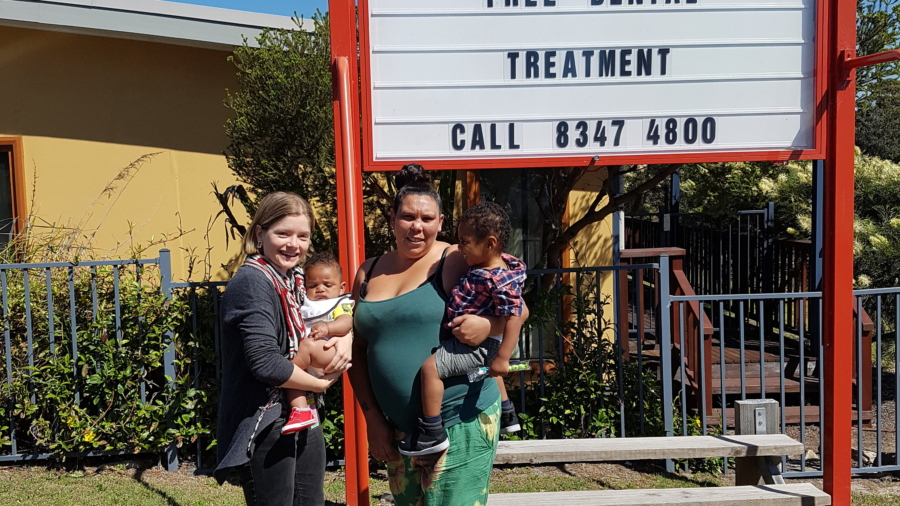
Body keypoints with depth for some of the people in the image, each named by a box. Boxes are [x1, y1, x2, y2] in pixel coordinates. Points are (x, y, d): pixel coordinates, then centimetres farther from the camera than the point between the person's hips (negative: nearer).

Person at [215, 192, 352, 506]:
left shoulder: (295, 280, 8)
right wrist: (323, 383, -12)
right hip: (264, 426, -8)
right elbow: (265, 362, -27)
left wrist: (345, 339, -5)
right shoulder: (253, 282, -17)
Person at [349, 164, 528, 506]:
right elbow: (358, 352, 11)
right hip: (397, 427, 5)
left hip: (460, 421, -5)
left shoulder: (456, 262, -6)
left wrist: (488, 325, -26)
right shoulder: (369, 273, 8)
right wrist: (373, 419, 6)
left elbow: (517, 309, -4)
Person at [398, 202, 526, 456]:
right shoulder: (486, 266, 1)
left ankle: (432, 433, -11)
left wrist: (502, 358, -28)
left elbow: (514, 317, -28)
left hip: (476, 345, -11)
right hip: (480, 343, 11)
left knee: (430, 367, -17)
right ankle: (506, 416, 55)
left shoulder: (499, 281, -27)